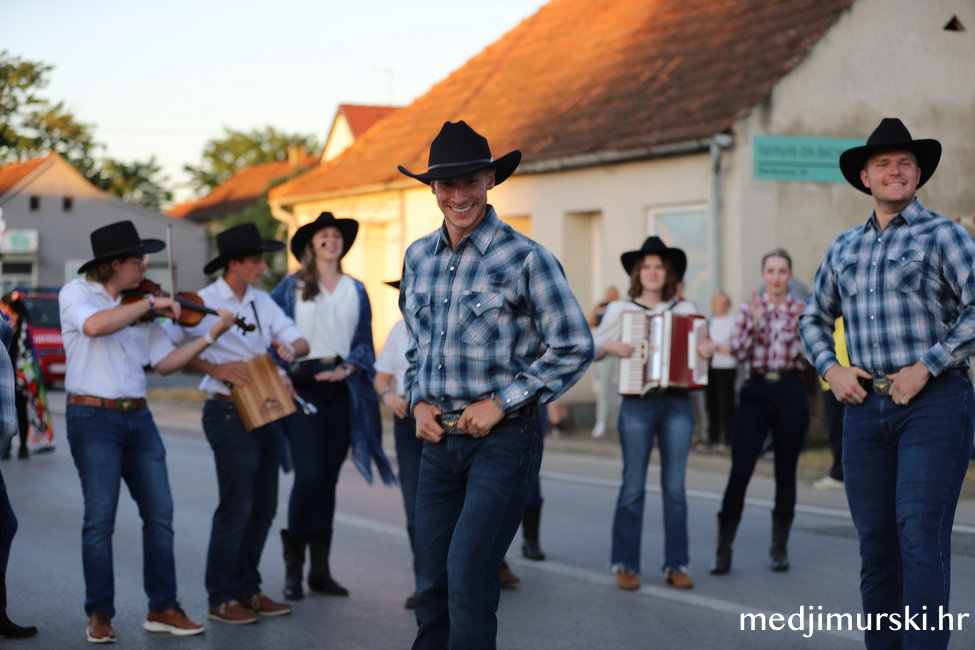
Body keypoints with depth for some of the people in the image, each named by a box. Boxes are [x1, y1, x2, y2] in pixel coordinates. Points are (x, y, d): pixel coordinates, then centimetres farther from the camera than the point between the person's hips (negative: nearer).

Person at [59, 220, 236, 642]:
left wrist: (210, 335, 0)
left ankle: (162, 608, 13)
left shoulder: (139, 306, 12)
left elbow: (164, 362, 9)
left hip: (138, 417, 6)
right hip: (94, 418, -6)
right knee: (100, 518, -6)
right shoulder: (76, 294, -3)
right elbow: (94, 326, -27)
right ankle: (99, 614, 6)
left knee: (160, 514, 4)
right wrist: (150, 303, -22)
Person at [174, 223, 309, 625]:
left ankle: (247, 589, 22)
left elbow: (301, 342, 11)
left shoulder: (262, 301, 12)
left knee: (263, 507, 11)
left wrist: (291, 348, -11)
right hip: (229, 413, -7)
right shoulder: (204, 303, -8)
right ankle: (221, 599, 4)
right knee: (236, 507, -6)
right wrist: (214, 368, -24)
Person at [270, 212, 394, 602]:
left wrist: (348, 369, -8)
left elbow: (364, 342, 10)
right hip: (303, 386, -3)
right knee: (310, 474, -13)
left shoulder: (356, 291, 14)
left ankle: (320, 569, 11)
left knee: (329, 478, 5)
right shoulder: (291, 287, 6)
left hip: (341, 389, 3)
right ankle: (293, 565, 0)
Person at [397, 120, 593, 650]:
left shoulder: (524, 258, -9)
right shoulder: (418, 257, 10)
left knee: (468, 581, -14)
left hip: (503, 438, -6)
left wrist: (502, 401, -12)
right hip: (439, 440, 6)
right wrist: (419, 401, 6)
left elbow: (575, 348, -7)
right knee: (431, 587, 10)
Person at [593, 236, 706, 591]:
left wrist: (707, 350, -7)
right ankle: (626, 565, 8)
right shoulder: (621, 309, 6)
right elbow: (591, 347, 7)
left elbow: (701, 346, 15)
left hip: (678, 404, 2)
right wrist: (611, 346, -13)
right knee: (633, 486, -1)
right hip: (638, 404, -1)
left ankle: (676, 565, 9)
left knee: (675, 486, 2)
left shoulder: (686, 309, 10)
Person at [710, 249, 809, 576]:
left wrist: (801, 330, -17)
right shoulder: (748, 309, 6)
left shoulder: (803, 310, 4)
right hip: (756, 392, 0)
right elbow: (738, 353, -3)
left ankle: (780, 546, 18)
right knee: (740, 470, -7)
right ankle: (723, 548, 0)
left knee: (786, 471, 6)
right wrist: (753, 323, -15)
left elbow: (808, 358, -1)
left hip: (790, 392, 1)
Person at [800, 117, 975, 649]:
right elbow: (815, 318, 27)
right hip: (866, 407, 5)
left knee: (920, 539, -13)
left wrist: (925, 367, -14)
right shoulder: (844, 248, 17)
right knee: (876, 546, 8)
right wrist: (830, 370, 9)